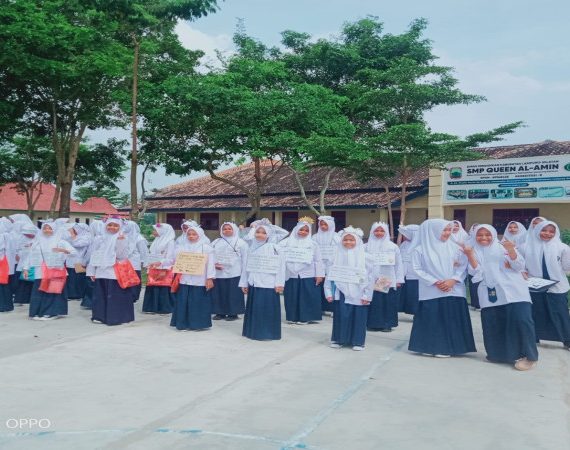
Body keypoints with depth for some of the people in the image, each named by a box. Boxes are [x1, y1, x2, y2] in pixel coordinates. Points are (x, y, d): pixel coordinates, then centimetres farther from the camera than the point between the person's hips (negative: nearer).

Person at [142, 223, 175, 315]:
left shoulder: (169, 242, -8)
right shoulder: (156, 241, 17)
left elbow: (170, 258, -13)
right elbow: (151, 256, 18)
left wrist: (164, 270, -20)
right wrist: (149, 268, 14)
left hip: (163, 270, -8)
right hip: (153, 270, 8)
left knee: (163, 289, -4)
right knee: (152, 288, 8)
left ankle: (165, 308, 4)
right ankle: (152, 307, 16)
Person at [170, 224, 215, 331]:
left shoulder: (206, 247, -3)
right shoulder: (182, 247, 9)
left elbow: (210, 264, -5)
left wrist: (210, 278, -9)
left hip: (200, 281, -4)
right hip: (185, 280, 4)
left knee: (199, 302, 1)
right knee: (183, 302, 5)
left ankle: (199, 324, 12)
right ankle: (183, 323, 15)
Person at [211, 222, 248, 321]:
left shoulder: (240, 242, 1)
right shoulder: (216, 242, 14)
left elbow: (245, 258, -1)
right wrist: (214, 264, -5)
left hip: (234, 273, -4)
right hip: (218, 273, 4)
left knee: (233, 294, -1)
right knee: (219, 293, 7)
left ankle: (233, 313, 9)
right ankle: (220, 312, 17)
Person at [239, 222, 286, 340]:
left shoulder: (275, 249, -5)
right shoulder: (251, 248, 10)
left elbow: (280, 267, -8)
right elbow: (246, 266, 12)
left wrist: (279, 283, -13)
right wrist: (244, 283, 11)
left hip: (268, 284, -5)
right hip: (253, 284, 5)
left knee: (268, 309, -2)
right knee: (254, 309, 11)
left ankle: (268, 333, 8)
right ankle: (253, 331, 22)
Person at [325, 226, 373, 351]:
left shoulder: (365, 257, -4)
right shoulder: (337, 256, 3)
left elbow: (370, 277, -4)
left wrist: (367, 295, -7)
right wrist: (328, 292, 0)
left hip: (358, 294, -1)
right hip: (341, 293, 1)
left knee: (358, 317, 4)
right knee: (340, 316, 3)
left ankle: (358, 342, 18)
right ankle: (338, 339, 19)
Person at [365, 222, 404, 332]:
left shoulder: (393, 247, 6)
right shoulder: (367, 247, 5)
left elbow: (398, 264, 6)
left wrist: (398, 280, 3)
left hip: (388, 281, 0)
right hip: (371, 281, 0)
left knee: (388, 303, 2)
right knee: (373, 303, 0)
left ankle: (387, 324, 12)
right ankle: (373, 324, 10)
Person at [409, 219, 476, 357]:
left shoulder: (455, 247, 5)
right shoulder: (421, 249, 0)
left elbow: (463, 266, 2)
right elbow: (418, 269, -4)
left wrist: (453, 280, -12)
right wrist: (435, 282, -12)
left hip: (453, 291, 2)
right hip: (431, 292, -2)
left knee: (452, 320, 4)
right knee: (431, 320, 1)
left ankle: (446, 348, 15)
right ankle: (430, 347, 13)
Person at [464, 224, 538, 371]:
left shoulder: (503, 247, 6)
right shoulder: (475, 252, 10)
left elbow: (519, 266, -1)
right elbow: (476, 272, -1)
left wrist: (511, 250, -17)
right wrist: (469, 255, -15)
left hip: (512, 291, -2)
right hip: (490, 294, 2)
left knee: (520, 320, -13)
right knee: (492, 324, 0)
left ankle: (528, 355, -1)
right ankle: (500, 353, 18)